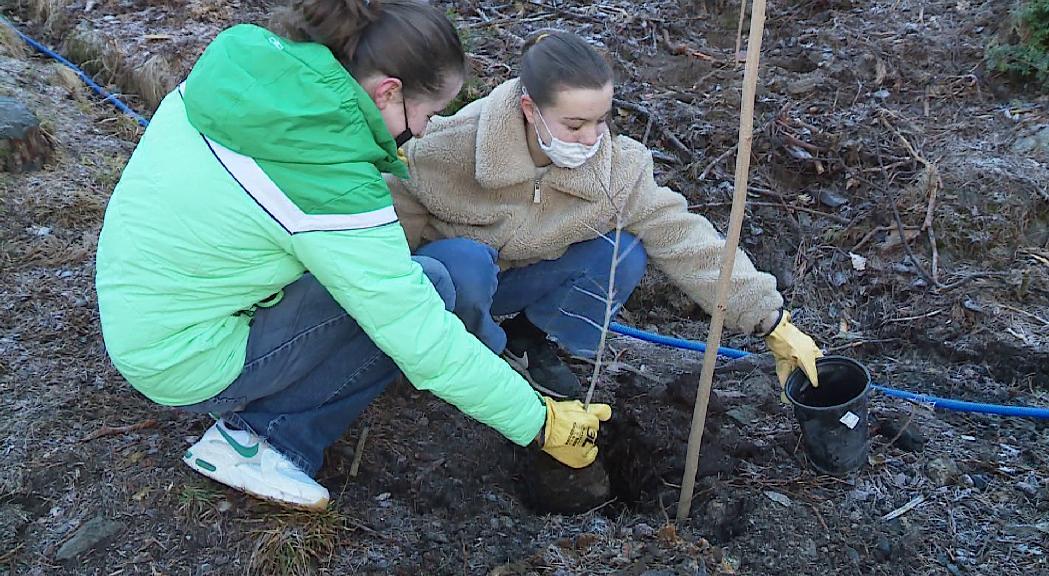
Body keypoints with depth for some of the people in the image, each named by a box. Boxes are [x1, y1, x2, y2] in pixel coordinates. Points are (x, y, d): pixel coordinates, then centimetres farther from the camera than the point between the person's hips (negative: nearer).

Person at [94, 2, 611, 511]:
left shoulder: (243, 62, -8)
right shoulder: (335, 188, -28)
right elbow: (428, 345, -23)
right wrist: (541, 422, -12)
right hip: (185, 368, -8)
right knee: (427, 290, -11)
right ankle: (261, 442, -4)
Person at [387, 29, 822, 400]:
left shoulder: (616, 167, -22)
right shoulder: (456, 145, -30)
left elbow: (686, 241, -24)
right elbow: (399, 204, -14)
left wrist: (774, 324, -27)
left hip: (516, 280, 3)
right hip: (448, 275, -3)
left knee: (624, 254, -22)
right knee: (466, 261, -39)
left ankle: (529, 338, 3)